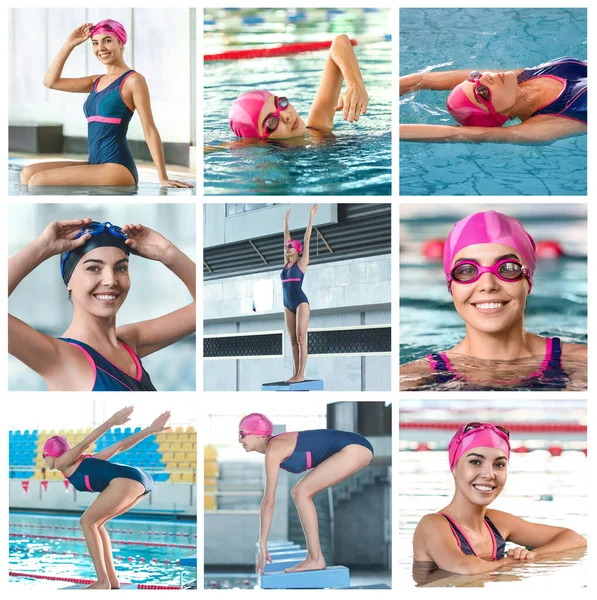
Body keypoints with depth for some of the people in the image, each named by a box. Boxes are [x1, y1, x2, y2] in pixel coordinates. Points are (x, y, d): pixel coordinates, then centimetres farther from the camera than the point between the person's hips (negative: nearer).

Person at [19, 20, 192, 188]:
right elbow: (51, 81, 20)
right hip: (95, 165, 8)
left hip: (117, 169, -8)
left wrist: (163, 178, -11)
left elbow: (150, 130, -7)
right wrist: (69, 44, 13)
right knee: (28, 173, -1)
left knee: (38, 181, -18)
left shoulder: (133, 80, -5)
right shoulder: (97, 82, 18)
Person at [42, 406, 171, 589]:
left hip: (126, 480, -9)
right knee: (95, 523, 22)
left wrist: (112, 422, -14)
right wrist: (151, 430, 18)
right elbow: (121, 445, 26)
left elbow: (83, 444, 0)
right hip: (144, 479, 9)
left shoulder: (61, 463, 15)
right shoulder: (82, 461, 34)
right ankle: (112, 579, 19)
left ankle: (103, 581, 6)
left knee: (87, 522, 8)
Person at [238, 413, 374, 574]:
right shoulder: (277, 446, 14)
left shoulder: (273, 451, -14)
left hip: (353, 449, -10)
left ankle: (316, 559, -10)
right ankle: (314, 556, 9)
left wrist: (262, 543, -10)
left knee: (301, 492, -12)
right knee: (301, 493, 11)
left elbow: (269, 500, -14)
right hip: (355, 448, 10)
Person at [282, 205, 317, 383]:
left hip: (301, 302, -7)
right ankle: (296, 373, 5)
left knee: (301, 338, -10)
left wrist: (311, 217, -1)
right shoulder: (287, 263, 14)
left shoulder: (302, 263, -2)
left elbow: (307, 238, -2)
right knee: (293, 340, 5)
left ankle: (301, 374, -12)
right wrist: (286, 221, 28)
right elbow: (286, 239, 22)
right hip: (288, 305, 7)